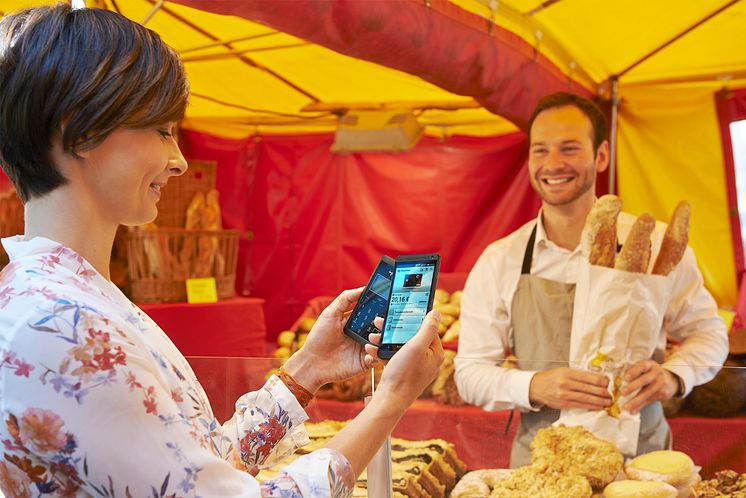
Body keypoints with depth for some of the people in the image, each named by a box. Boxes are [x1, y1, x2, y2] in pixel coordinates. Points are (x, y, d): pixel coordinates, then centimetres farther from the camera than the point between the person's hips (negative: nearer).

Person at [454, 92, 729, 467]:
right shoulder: (498, 263, -1)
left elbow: (708, 333, 8)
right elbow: (470, 372, 0)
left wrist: (672, 376, -13)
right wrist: (535, 387, -19)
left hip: (641, 454, 0)